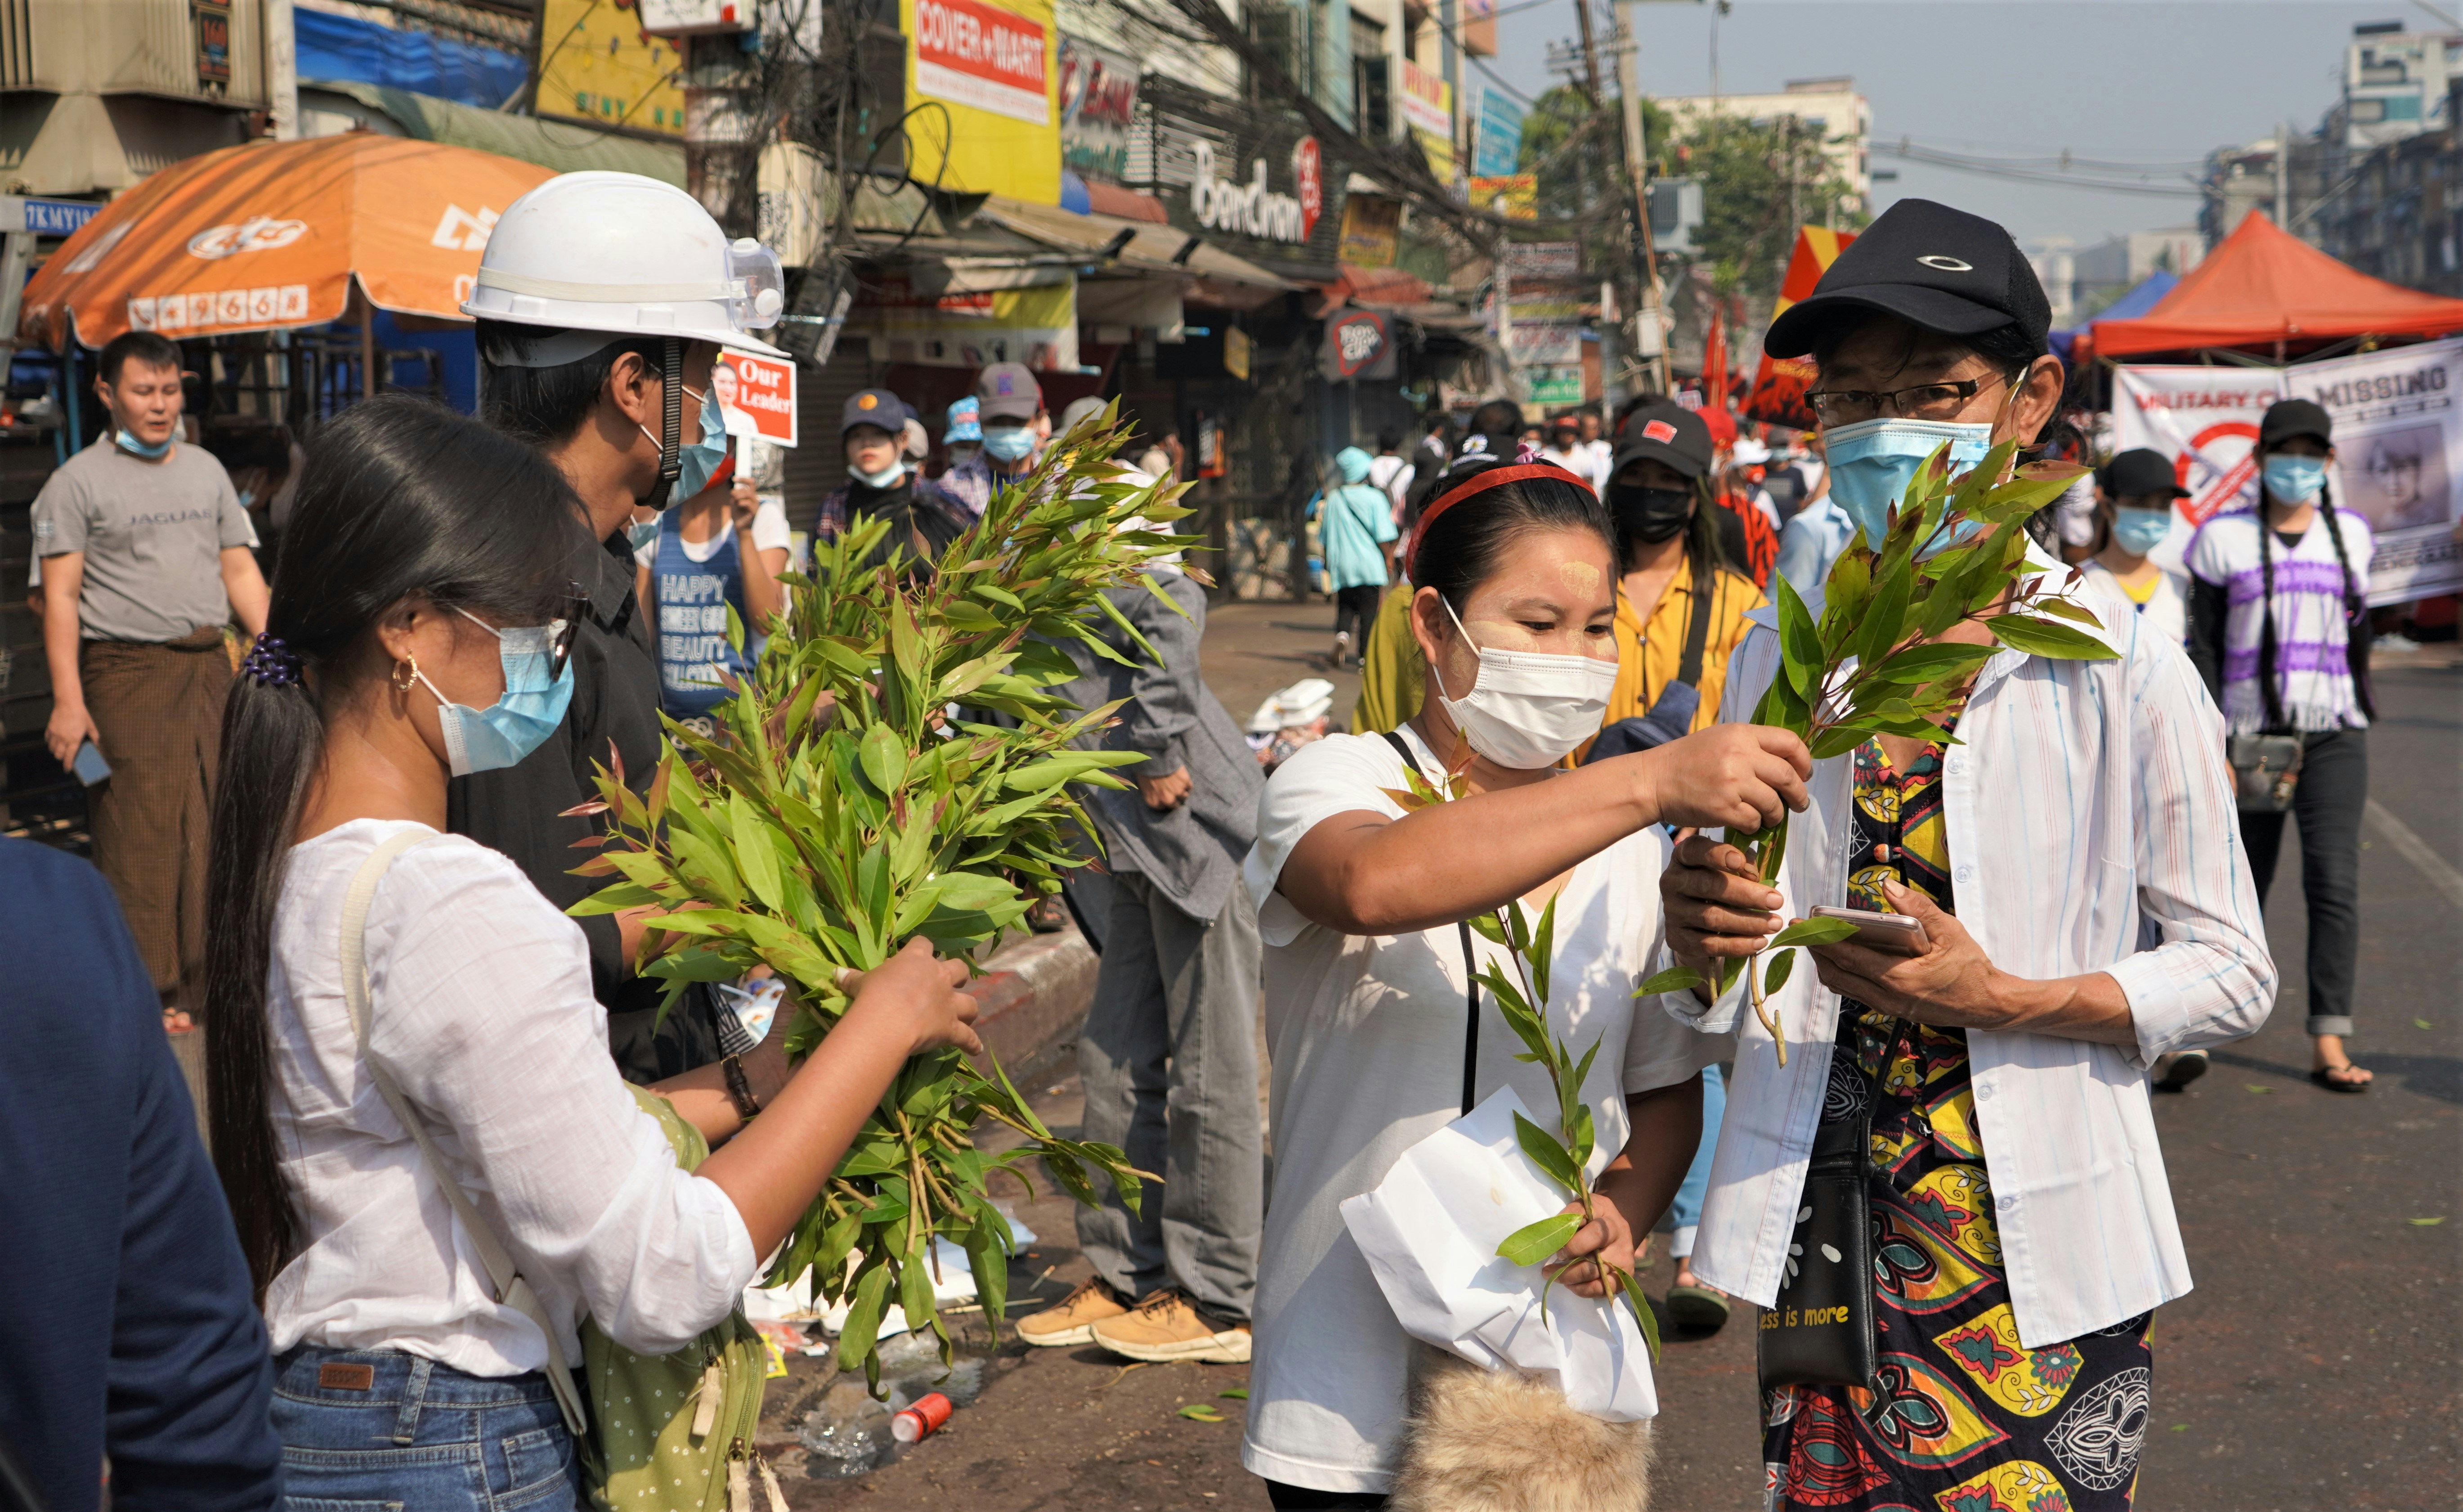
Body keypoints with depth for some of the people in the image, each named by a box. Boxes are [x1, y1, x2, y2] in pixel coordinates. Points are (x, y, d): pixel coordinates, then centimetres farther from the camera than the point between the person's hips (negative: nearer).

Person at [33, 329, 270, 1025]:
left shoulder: (206, 470, 15)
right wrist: (68, 699, -12)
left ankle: (207, 979, 12)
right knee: (140, 830, -6)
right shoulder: (78, 482, 0)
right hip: (127, 673, -5)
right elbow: (61, 595, -4)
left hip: (210, 666, 5)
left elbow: (240, 570, 18)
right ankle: (146, 991, 0)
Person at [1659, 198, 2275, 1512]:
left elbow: (2231, 972, -4)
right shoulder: (1774, 661, 3)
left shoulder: (2120, 672, -7)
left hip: (2039, 1252, -3)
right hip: (1818, 1228, 3)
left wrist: (1999, 998, -17)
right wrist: (1700, 944, -14)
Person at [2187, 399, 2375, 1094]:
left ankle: (2329, 1044, -9)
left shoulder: (2351, 534, 10)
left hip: (2332, 733, 1)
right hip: (2249, 734, -1)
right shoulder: (2223, 538, 2)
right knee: (2243, 880, 7)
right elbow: (2202, 646, 0)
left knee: (2335, 881, -9)